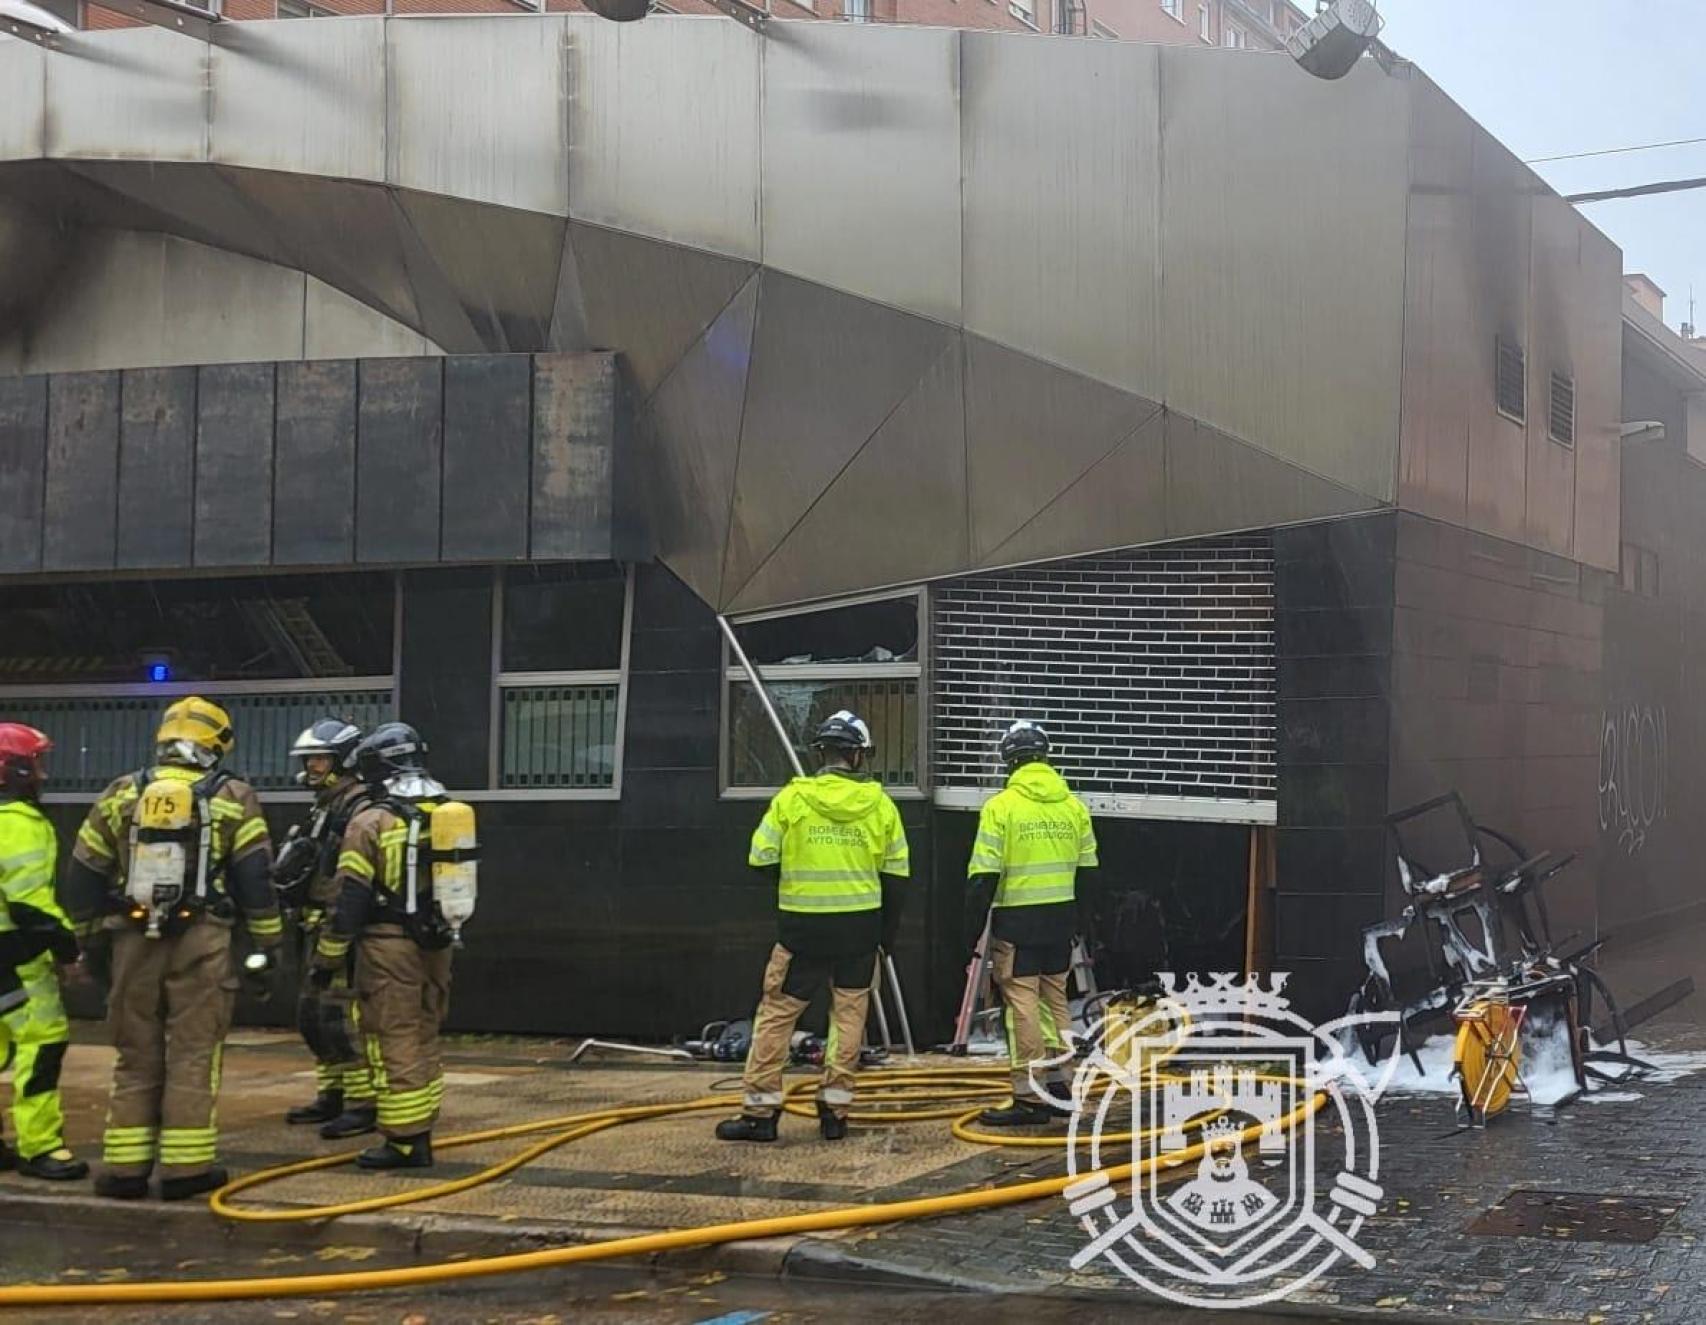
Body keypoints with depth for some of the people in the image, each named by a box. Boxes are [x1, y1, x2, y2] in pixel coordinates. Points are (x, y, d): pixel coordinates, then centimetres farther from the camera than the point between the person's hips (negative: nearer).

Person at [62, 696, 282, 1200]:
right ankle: (186, 1166, 1)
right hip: (201, 941, -3)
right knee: (193, 1055, 2)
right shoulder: (233, 799, 1)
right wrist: (265, 948, 2)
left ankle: (124, 1166, 10)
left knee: (136, 1055, 10)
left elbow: (83, 875, 12)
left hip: (134, 938, 3)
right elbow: (256, 880, -2)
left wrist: (93, 936, 22)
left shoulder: (120, 794, 9)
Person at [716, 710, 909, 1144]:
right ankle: (835, 1110, 13)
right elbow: (895, 877, 4)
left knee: (777, 1013, 5)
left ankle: (760, 1111, 4)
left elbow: (762, 861, -3)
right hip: (860, 928, 2)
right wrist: (888, 931, 15)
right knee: (849, 1015, 12)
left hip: (803, 928, -2)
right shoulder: (880, 804, -2)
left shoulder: (791, 799, -9)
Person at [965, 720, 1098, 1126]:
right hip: (1062, 918, 6)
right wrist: (1080, 924, 22)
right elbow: (1087, 870, 12)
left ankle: (1031, 1097, -3)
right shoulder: (1074, 806, 6)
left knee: (1023, 1005, -3)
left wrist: (974, 925, -5)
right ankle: (1060, 1085, 25)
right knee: (1055, 999, 18)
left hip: (1017, 921, -6)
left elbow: (985, 875, -13)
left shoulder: (1001, 806, -11)